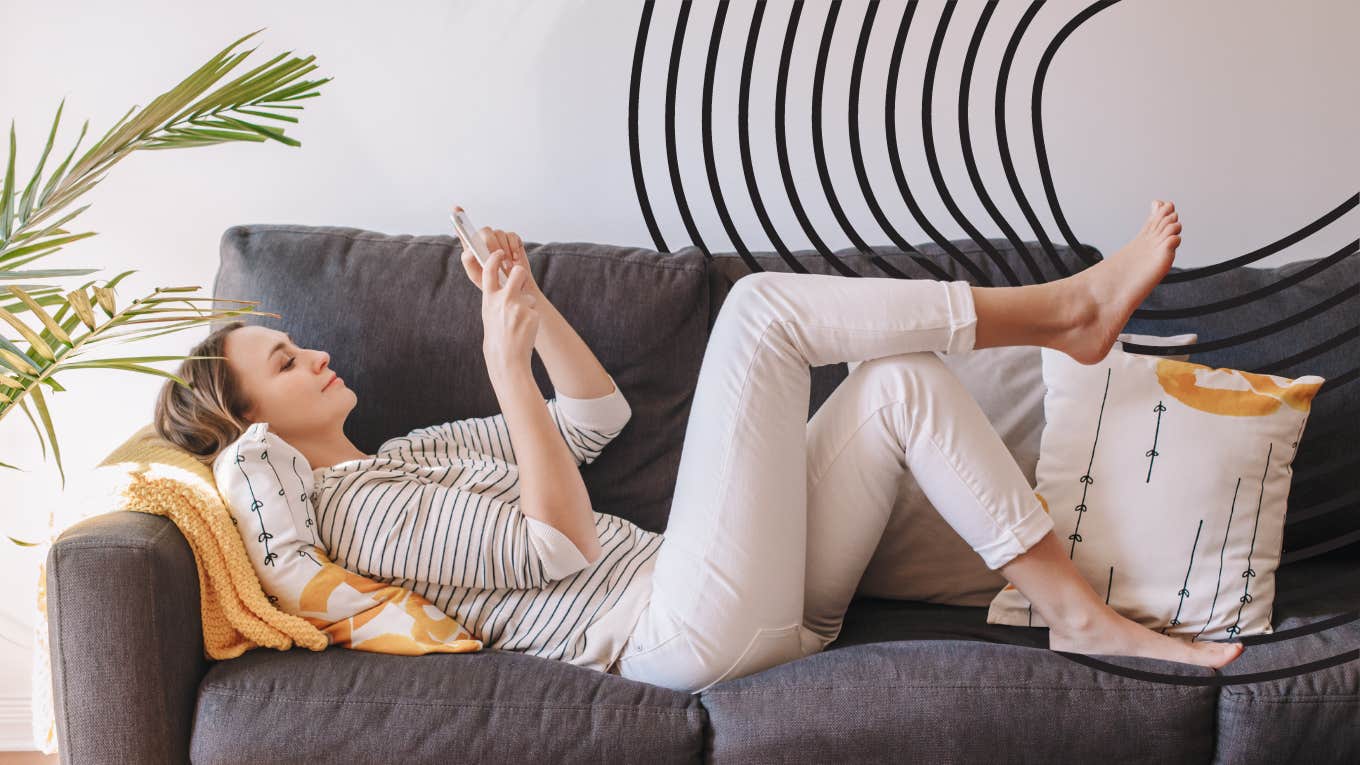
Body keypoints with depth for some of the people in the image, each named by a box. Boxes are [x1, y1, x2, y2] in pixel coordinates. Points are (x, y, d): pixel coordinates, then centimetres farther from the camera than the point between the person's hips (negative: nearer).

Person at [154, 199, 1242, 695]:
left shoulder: (409, 453, 25)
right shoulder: (357, 508, -4)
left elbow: (597, 415, 25)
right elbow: (558, 543, -14)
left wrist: (525, 296, 12)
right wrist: (506, 365, -16)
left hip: (741, 608, 9)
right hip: (688, 632, -9)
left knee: (899, 381, -2)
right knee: (761, 303, -15)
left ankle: (1081, 615, -3)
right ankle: (1064, 307, -7)